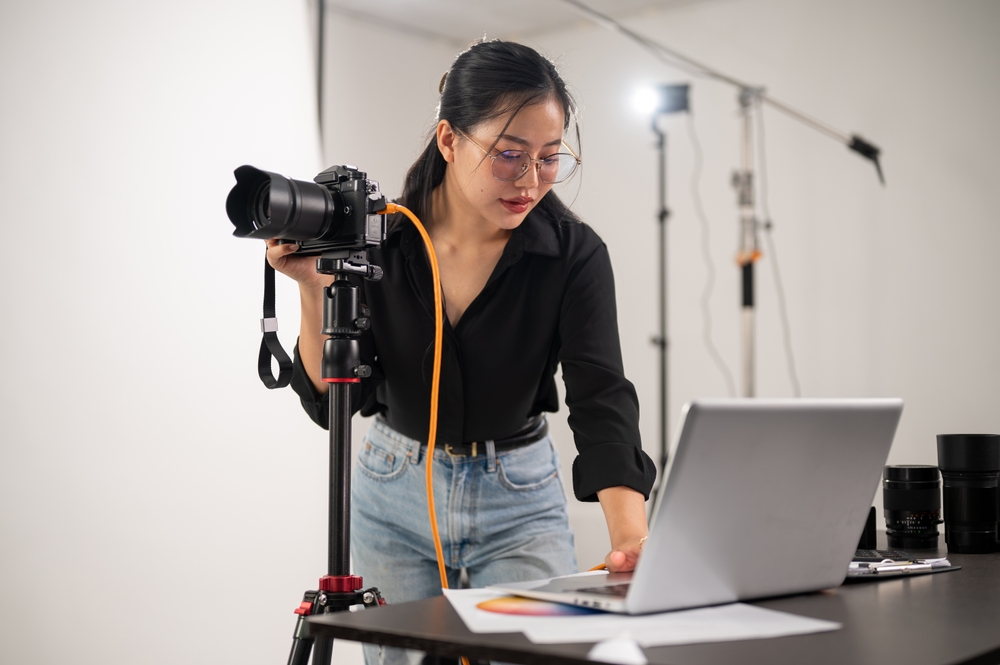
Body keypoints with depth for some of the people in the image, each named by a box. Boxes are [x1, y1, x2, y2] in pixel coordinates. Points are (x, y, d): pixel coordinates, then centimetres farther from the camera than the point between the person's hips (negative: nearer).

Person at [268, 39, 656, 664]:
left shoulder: (575, 253, -17)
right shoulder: (379, 236, -13)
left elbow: (601, 400, -27)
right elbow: (329, 400, -11)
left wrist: (630, 534, -43)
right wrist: (315, 287, -26)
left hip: (519, 498, -1)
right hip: (395, 496, 1)